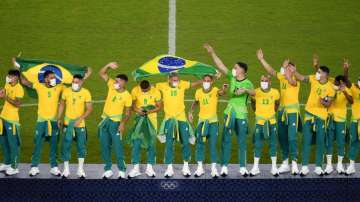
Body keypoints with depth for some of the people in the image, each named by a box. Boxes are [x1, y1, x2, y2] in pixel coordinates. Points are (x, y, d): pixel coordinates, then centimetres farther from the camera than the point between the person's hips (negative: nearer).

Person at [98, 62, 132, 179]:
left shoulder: (127, 96, -10)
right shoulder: (112, 86, 0)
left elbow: (127, 113, -5)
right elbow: (102, 73, -2)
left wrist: (123, 123, -20)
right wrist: (109, 65, -18)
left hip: (116, 122, -5)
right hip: (105, 120, 5)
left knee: (117, 146, -6)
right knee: (104, 146, 8)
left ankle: (122, 171, 3)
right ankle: (108, 170, 17)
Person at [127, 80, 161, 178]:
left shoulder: (156, 92, -13)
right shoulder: (135, 90, -11)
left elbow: (159, 107, -5)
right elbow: (132, 104, -2)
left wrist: (149, 111, -22)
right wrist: (137, 110, -22)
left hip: (151, 118, 0)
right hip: (140, 118, 0)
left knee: (151, 143, 4)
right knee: (136, 142, -7)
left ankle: (149, 167, 14)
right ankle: (136, 168, -1)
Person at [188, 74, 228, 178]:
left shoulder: (215, 90, -15)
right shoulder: (198, 92, -4)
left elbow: (221, 93, -40)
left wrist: (223, 89, -62)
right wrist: (191, 112, 8)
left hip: (213, 121, -3)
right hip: (202, 121, 3)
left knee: (213, 145, -2)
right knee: (200, 144, 6)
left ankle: (214, 168, 6)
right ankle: (200, 167, 15)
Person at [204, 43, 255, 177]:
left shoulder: (247, 83, -6)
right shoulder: (232, 77, 5)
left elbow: (253, 93, -25)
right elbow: (220, 66, 2)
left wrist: (245, 90, -44)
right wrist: (212, 53, -3)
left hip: (241, 114, -4)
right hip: (230, 112, 4)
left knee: (241, 141, 3)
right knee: (226, 139, 2)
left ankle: (243, 167, 11)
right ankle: (224, 166, 6)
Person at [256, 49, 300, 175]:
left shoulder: (296, 79, -8)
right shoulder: (281, 77, 10)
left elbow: (290, 80, -29)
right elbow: (271, 71, 8)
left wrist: (285, 67, -22)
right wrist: (261, 59, 2)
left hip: (292, 111, -7)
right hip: (281, 110, 7)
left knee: (292, 137, -12)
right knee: (282, 137, 10)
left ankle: (294, 163, -8)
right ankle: (285, 163, 19)